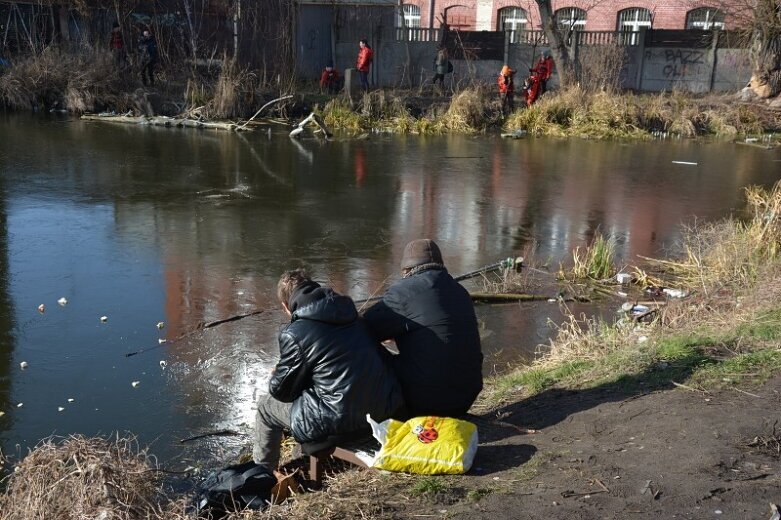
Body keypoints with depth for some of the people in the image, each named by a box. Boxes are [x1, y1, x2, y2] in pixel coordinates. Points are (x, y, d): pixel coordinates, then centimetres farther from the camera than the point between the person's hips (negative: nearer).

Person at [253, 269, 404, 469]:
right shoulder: (353, 316, 8)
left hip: (342, 419, -7)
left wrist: (274, 378, 23)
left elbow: (281, 391, -2)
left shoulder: (294, 334, -11)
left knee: (266, 407, 17)